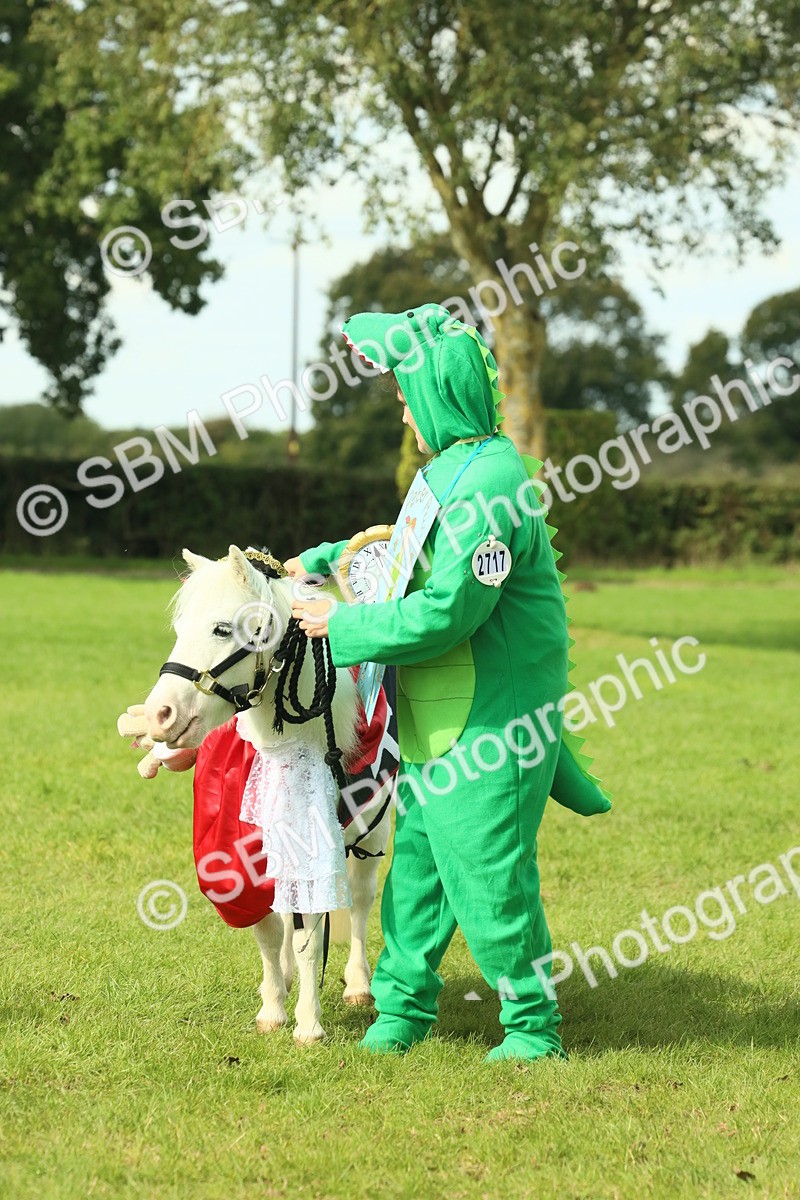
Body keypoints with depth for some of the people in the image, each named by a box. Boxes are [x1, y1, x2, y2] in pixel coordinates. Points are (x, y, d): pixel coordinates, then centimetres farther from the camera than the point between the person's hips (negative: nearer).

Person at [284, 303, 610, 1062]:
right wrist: (322, 562, 20)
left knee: (488, 880, -3)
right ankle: (404, 1002, 25)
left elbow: (444, 611, -26)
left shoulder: (486, 485, -22)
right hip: (438, 724, 10)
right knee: (417, 859, 15)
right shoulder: (453, 472, 11)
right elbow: (411, 552, 28)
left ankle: (533, 1025, 9)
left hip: (488, 730, -10)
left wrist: (343, 626, -16)